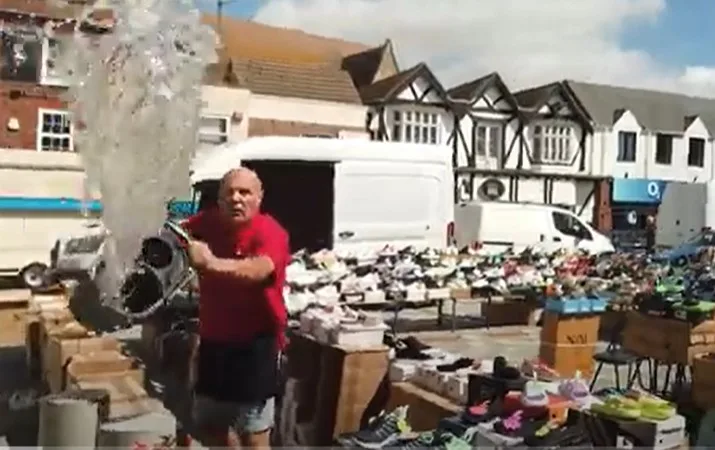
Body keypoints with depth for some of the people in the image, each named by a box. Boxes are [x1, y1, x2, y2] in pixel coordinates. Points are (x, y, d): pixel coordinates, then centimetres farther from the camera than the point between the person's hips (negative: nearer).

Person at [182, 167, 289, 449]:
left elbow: (260, 271, -39)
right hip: (213, 340, 7)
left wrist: (212, 263, -54)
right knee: (208, 424, 22)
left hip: (255, 343, -6)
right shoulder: (206, 223, -1)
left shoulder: (270, 233, -20)